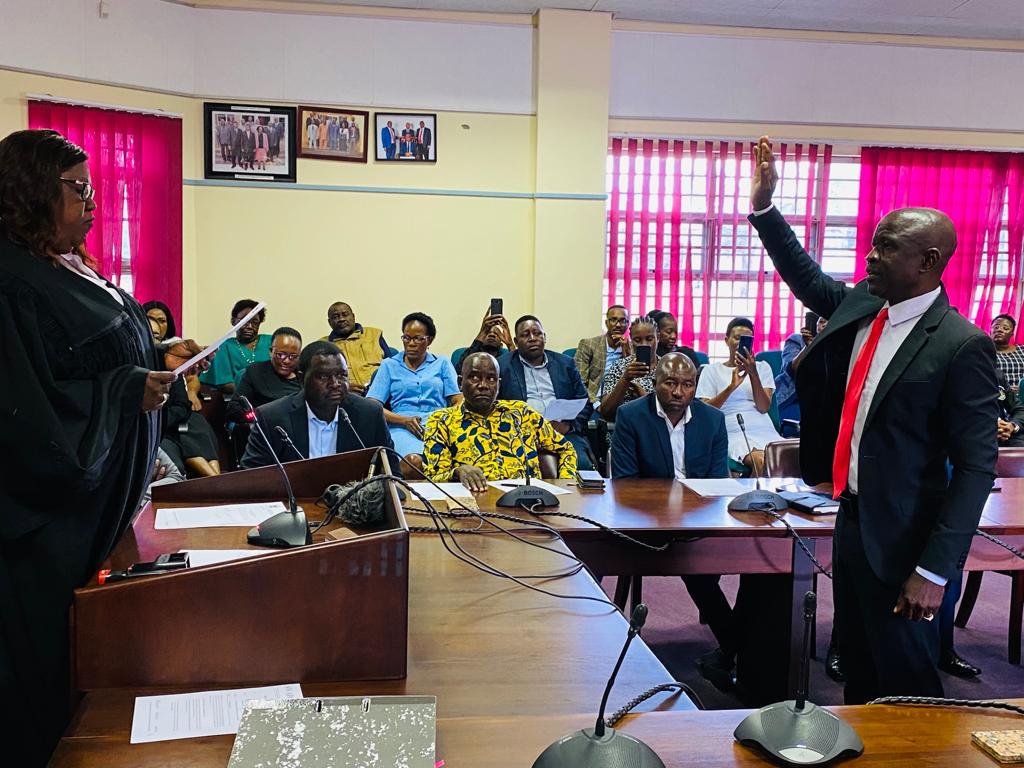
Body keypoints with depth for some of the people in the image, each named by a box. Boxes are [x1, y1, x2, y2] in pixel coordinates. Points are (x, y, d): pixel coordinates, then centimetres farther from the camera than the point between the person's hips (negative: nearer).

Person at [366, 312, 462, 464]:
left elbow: (459, 402, 13)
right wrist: (404, 420, -10)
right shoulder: (389, 365, 19)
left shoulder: (442, 363, 21)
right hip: (402, 428, 0)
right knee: (415, 461, -38)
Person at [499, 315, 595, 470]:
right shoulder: (503, 366, 10)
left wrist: (569, 425, -3)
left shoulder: (564, 363, 19)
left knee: (582, 463, -26)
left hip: (563, 431, 2)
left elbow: (585, 403, 16)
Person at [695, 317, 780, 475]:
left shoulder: (762, 367, 20)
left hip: (765, 430, 3)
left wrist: (753, 373, -9)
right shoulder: (712, 370, 14)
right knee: (762, 462, -35)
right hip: (735, 433, -3)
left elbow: (763, 407, 4)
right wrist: (732, 386, -12)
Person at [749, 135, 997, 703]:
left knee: (905, 684, 8)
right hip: (851, 521, 7)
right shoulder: (861, 305, 3)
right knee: (857, 675, 20)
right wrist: (763, 207, 15)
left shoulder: (962, 346, -17)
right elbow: (807, 278, 23)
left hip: (902, 541, -7)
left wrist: (934, 570, -19)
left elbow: (975, 467, -17)